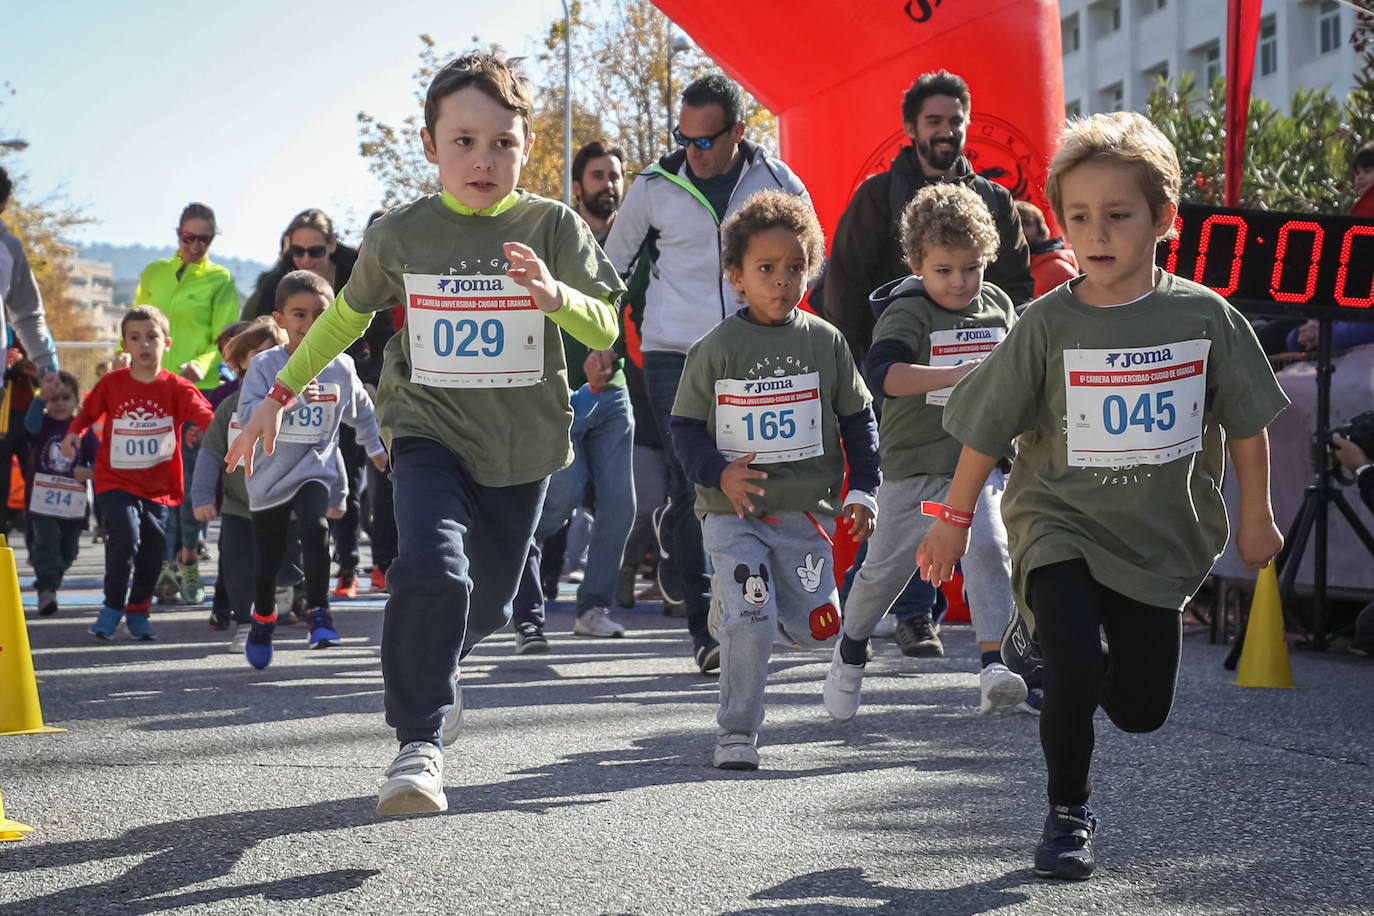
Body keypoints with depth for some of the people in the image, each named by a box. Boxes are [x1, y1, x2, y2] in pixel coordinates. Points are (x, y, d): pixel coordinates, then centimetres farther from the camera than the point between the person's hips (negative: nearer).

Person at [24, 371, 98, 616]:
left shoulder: (83, 430, 4)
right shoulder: (42, 424, -2)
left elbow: (99, 457, 5)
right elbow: (31, 423, -26)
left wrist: (90, 471, -19)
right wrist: (42, 396, -43)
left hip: (73, 503, 3)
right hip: (42, 501, -3)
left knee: (67, 552, 15)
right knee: (46, 544, -19)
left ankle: (50, 586, 36)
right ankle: (46, 591, -21)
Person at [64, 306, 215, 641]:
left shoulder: (177, 387, -7)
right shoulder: (111, 384, -3)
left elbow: (205, 417, -21)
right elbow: (89, 412, 11)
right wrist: (74, 432, -10)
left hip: (157, 485, 1)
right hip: (115, 481, -1)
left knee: (153, 550, 5)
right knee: (125, 534, -21)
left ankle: (138, 611, 29)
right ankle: (112, 606, -2)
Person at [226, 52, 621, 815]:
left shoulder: (552, 226, -6)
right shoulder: (400, 234, -4)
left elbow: (605, 331, -10)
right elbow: (347, 315, 13)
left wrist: (555, 294, -31)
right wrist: (281, 393, 16)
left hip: (522, 444, 2)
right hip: (429, 432, -1)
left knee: (487, 601, 15)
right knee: (432, 568, -28)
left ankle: (431, 669, 50)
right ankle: (419, 742, -20)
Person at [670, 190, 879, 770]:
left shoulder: (825, 342, 2)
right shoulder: (715, 350, -5)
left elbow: (857, 420, 10)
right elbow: (685, 427, 0)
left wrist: (862, 490, 2)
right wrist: (719, 474, -17)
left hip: (805, 511, 3)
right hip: (733, 514, -3)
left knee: (816, 630, 2)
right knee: (750, 624, -14)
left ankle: (749, 593, 35)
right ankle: (736, 734, 4)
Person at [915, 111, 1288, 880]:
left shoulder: (1206, 318, -8)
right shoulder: (1048, 325, -12)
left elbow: (1247, 422, 4)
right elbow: (988, 429, -3)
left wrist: (1257, 516, 7)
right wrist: (956, 519, 2)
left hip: (1158, 537, 3)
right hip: (1060, 523, -2)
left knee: (1143, 709, 10)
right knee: (1075, 675, -21)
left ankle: (1050, 635, 42)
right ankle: (1069, 814, 5)